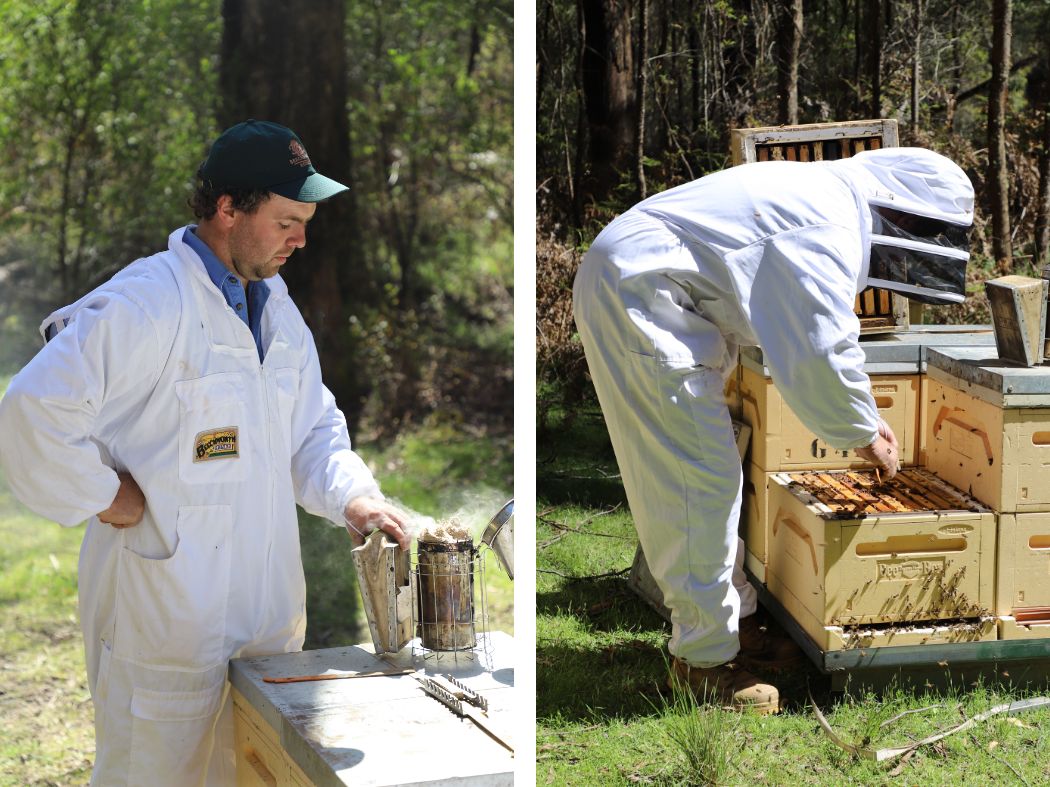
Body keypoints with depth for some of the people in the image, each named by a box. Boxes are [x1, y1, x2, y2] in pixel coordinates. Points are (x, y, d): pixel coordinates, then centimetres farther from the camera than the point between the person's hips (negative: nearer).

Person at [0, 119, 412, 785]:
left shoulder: (279, 311, 13)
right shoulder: (147, 301, -16)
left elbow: (314, 429, 19)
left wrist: (353, 497, 1)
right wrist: (107, 500, -15)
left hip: (270, 616, 8)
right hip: (166, 613, -8)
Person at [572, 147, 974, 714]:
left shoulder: (828, 200, 16)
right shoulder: (831, 229, -17)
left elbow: (808, 334, 26)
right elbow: (822, 351, -24)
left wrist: (862, 420, 22)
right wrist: (862, 433, -8)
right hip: (639, 298, -11)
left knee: (710, 473, 17)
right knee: (698, 480, -8)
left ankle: (733, 623, 28)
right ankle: (704, 658, 0)